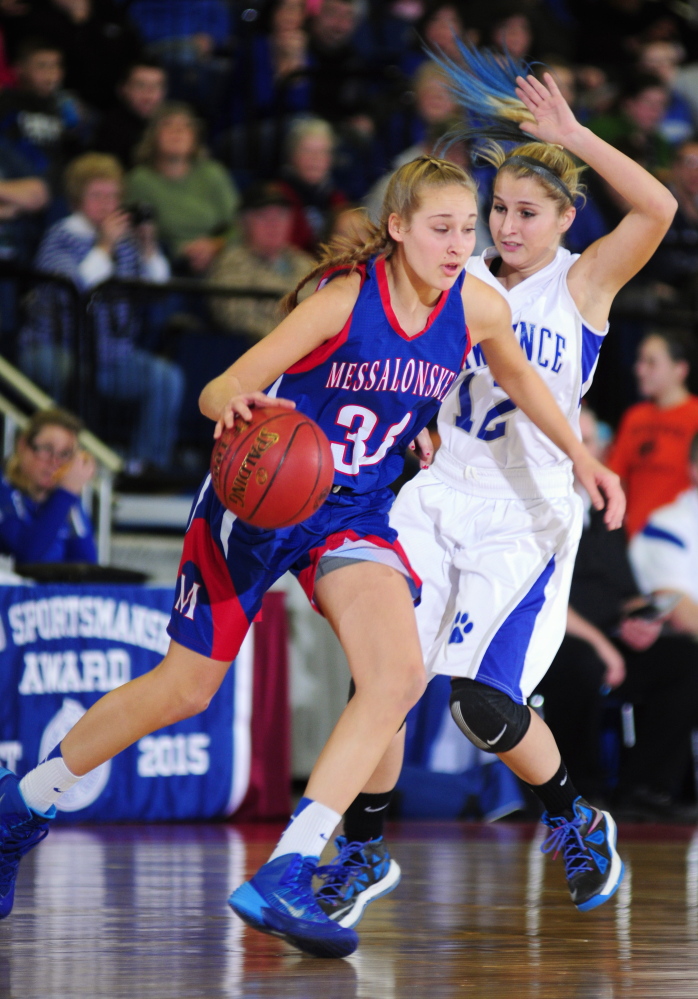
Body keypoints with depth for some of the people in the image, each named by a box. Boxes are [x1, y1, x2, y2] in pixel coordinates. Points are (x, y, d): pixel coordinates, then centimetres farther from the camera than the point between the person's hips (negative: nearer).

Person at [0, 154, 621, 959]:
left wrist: (580, 456, 18)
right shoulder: (345, 301, -23)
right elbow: (218, 393, -23)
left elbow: (519, 378, 16)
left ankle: (283, 880, -21)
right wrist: (233, 402, -46)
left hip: (353, 513, 4)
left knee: (398, 676, -21)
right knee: (183, 690, 6)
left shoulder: (478, 307, -9)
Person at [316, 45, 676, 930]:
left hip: (526, 518, -4)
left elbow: (658, 209, -20)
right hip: (440, 500, 4)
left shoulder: (583, 284, -3)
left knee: (483, 700, -14)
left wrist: (570, 136, -21)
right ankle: (363, 854, 11)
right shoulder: (463, 282, 8)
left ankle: (574, 820, 14)